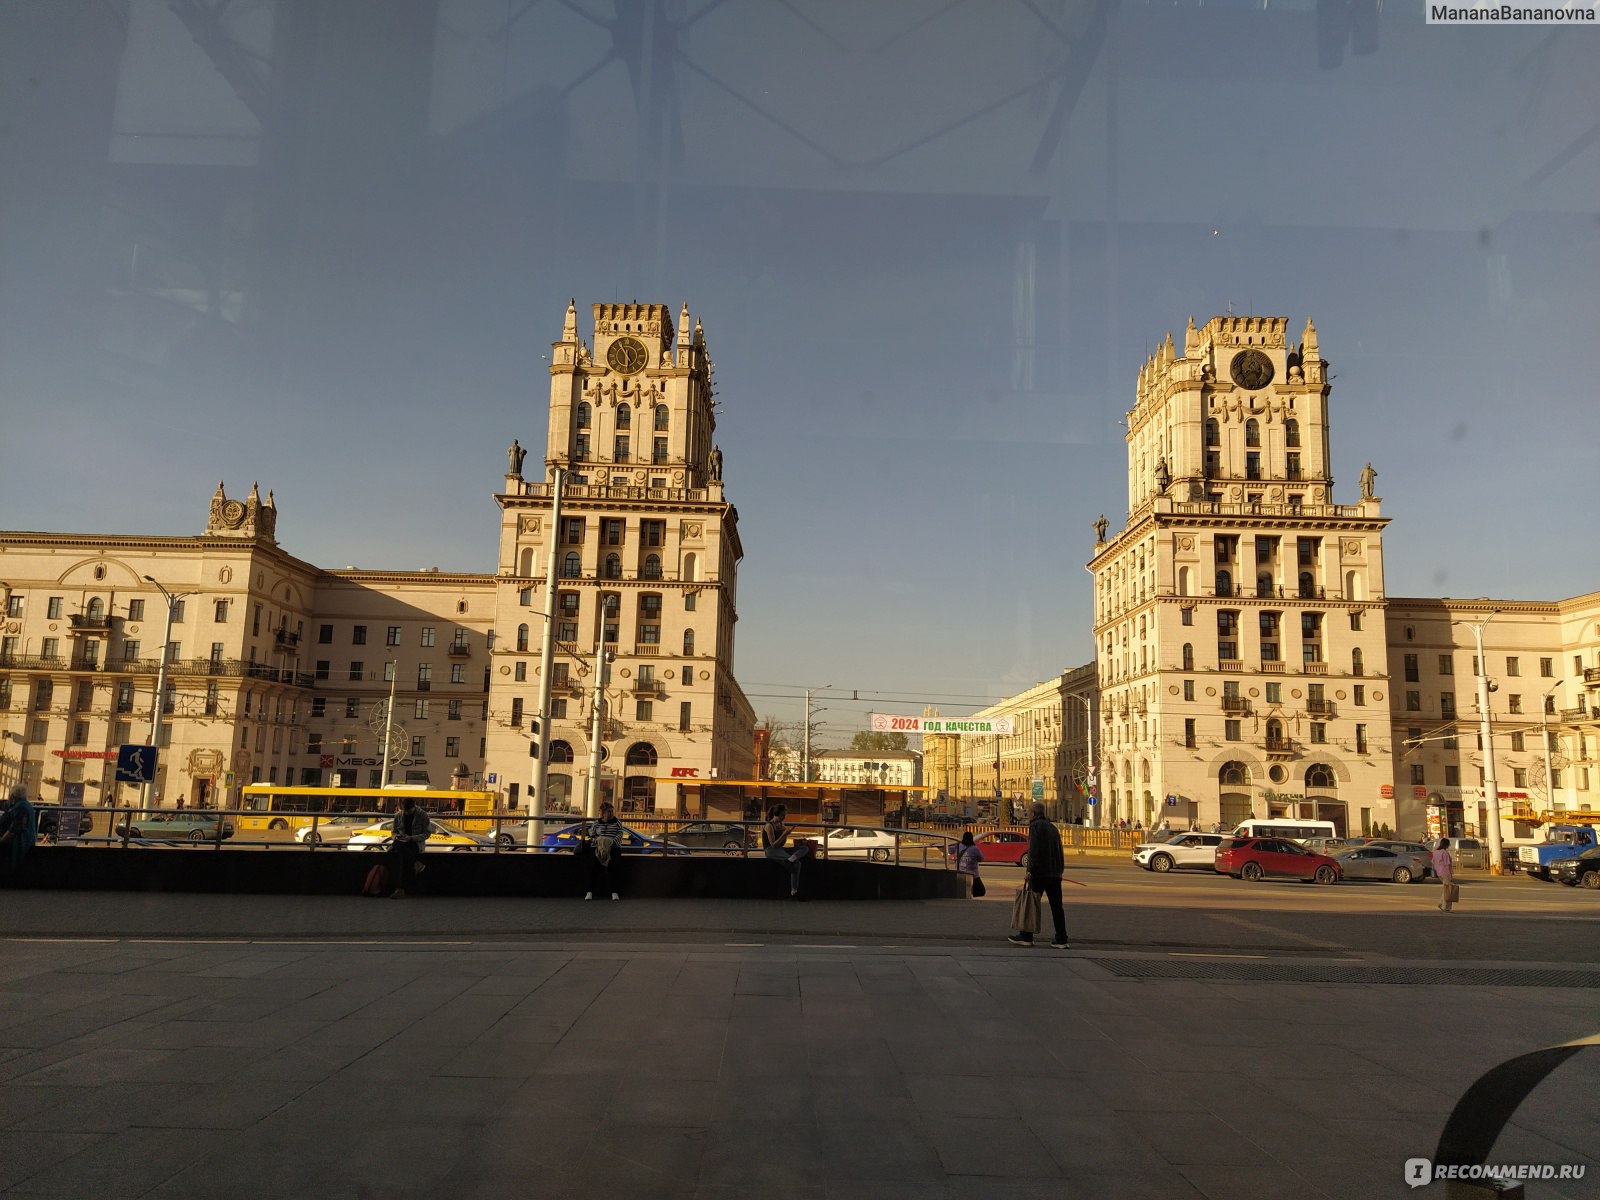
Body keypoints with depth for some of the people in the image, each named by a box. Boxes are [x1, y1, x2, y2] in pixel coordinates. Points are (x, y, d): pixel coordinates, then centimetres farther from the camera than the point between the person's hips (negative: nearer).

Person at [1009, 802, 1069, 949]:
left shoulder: (1035, 826, -7)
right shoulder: (1053, 828, 17)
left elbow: (1034, 850, -16)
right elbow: (1059, 852, 19)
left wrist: (1030, 871, -17)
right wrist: (1060, 871, 20)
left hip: (1040, 872, -7)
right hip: (1055, 873, 7)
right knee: (1056, 906, 6)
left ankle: (1026, 936, 7)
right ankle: (1061, 940, 4)